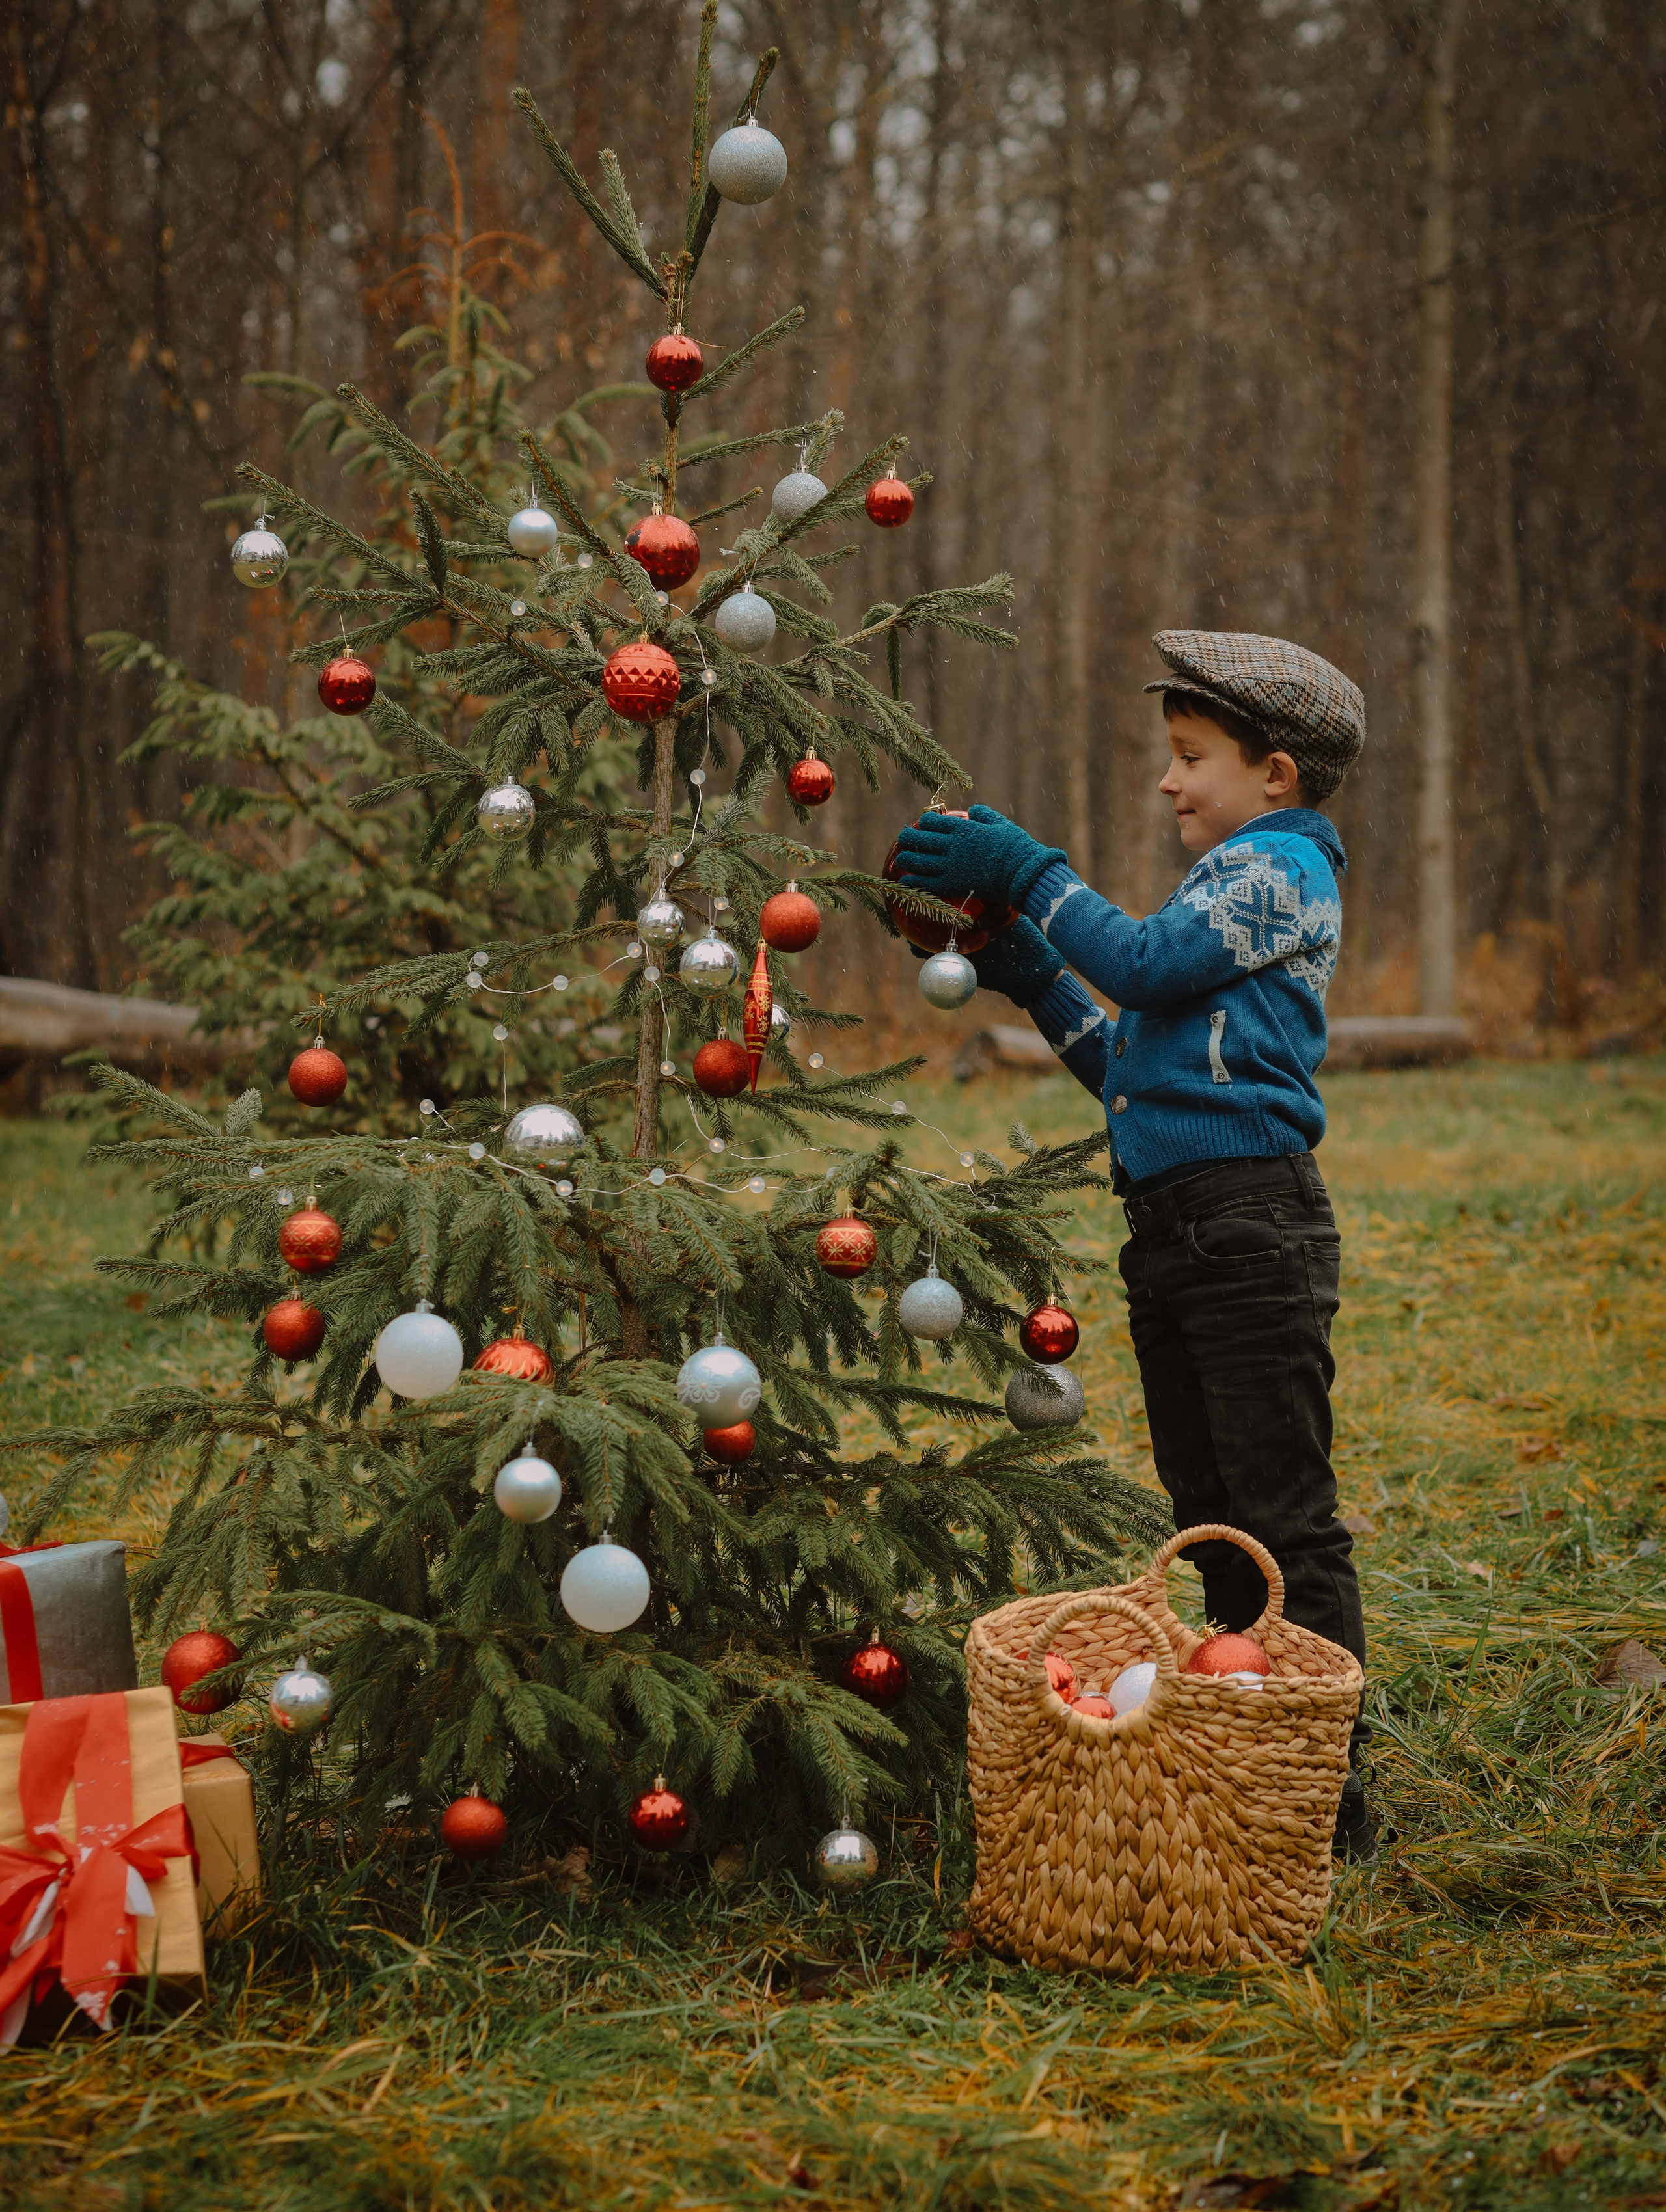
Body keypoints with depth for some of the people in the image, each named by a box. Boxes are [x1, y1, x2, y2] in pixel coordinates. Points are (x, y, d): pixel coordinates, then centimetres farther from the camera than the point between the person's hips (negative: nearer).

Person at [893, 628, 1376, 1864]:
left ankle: (1332, 1799, -4)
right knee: (1214, 1521, 12)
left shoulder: (1281, 868, -4)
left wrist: (1027, 871, -10)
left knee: (1285, 1520, -8)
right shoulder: (1232, 881, 24)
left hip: (1252, 1227, -10)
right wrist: (1031, 975, 14)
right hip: (1175, 1232, 10)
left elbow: (1147, 965, -17)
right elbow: (1132, 1063, 23)